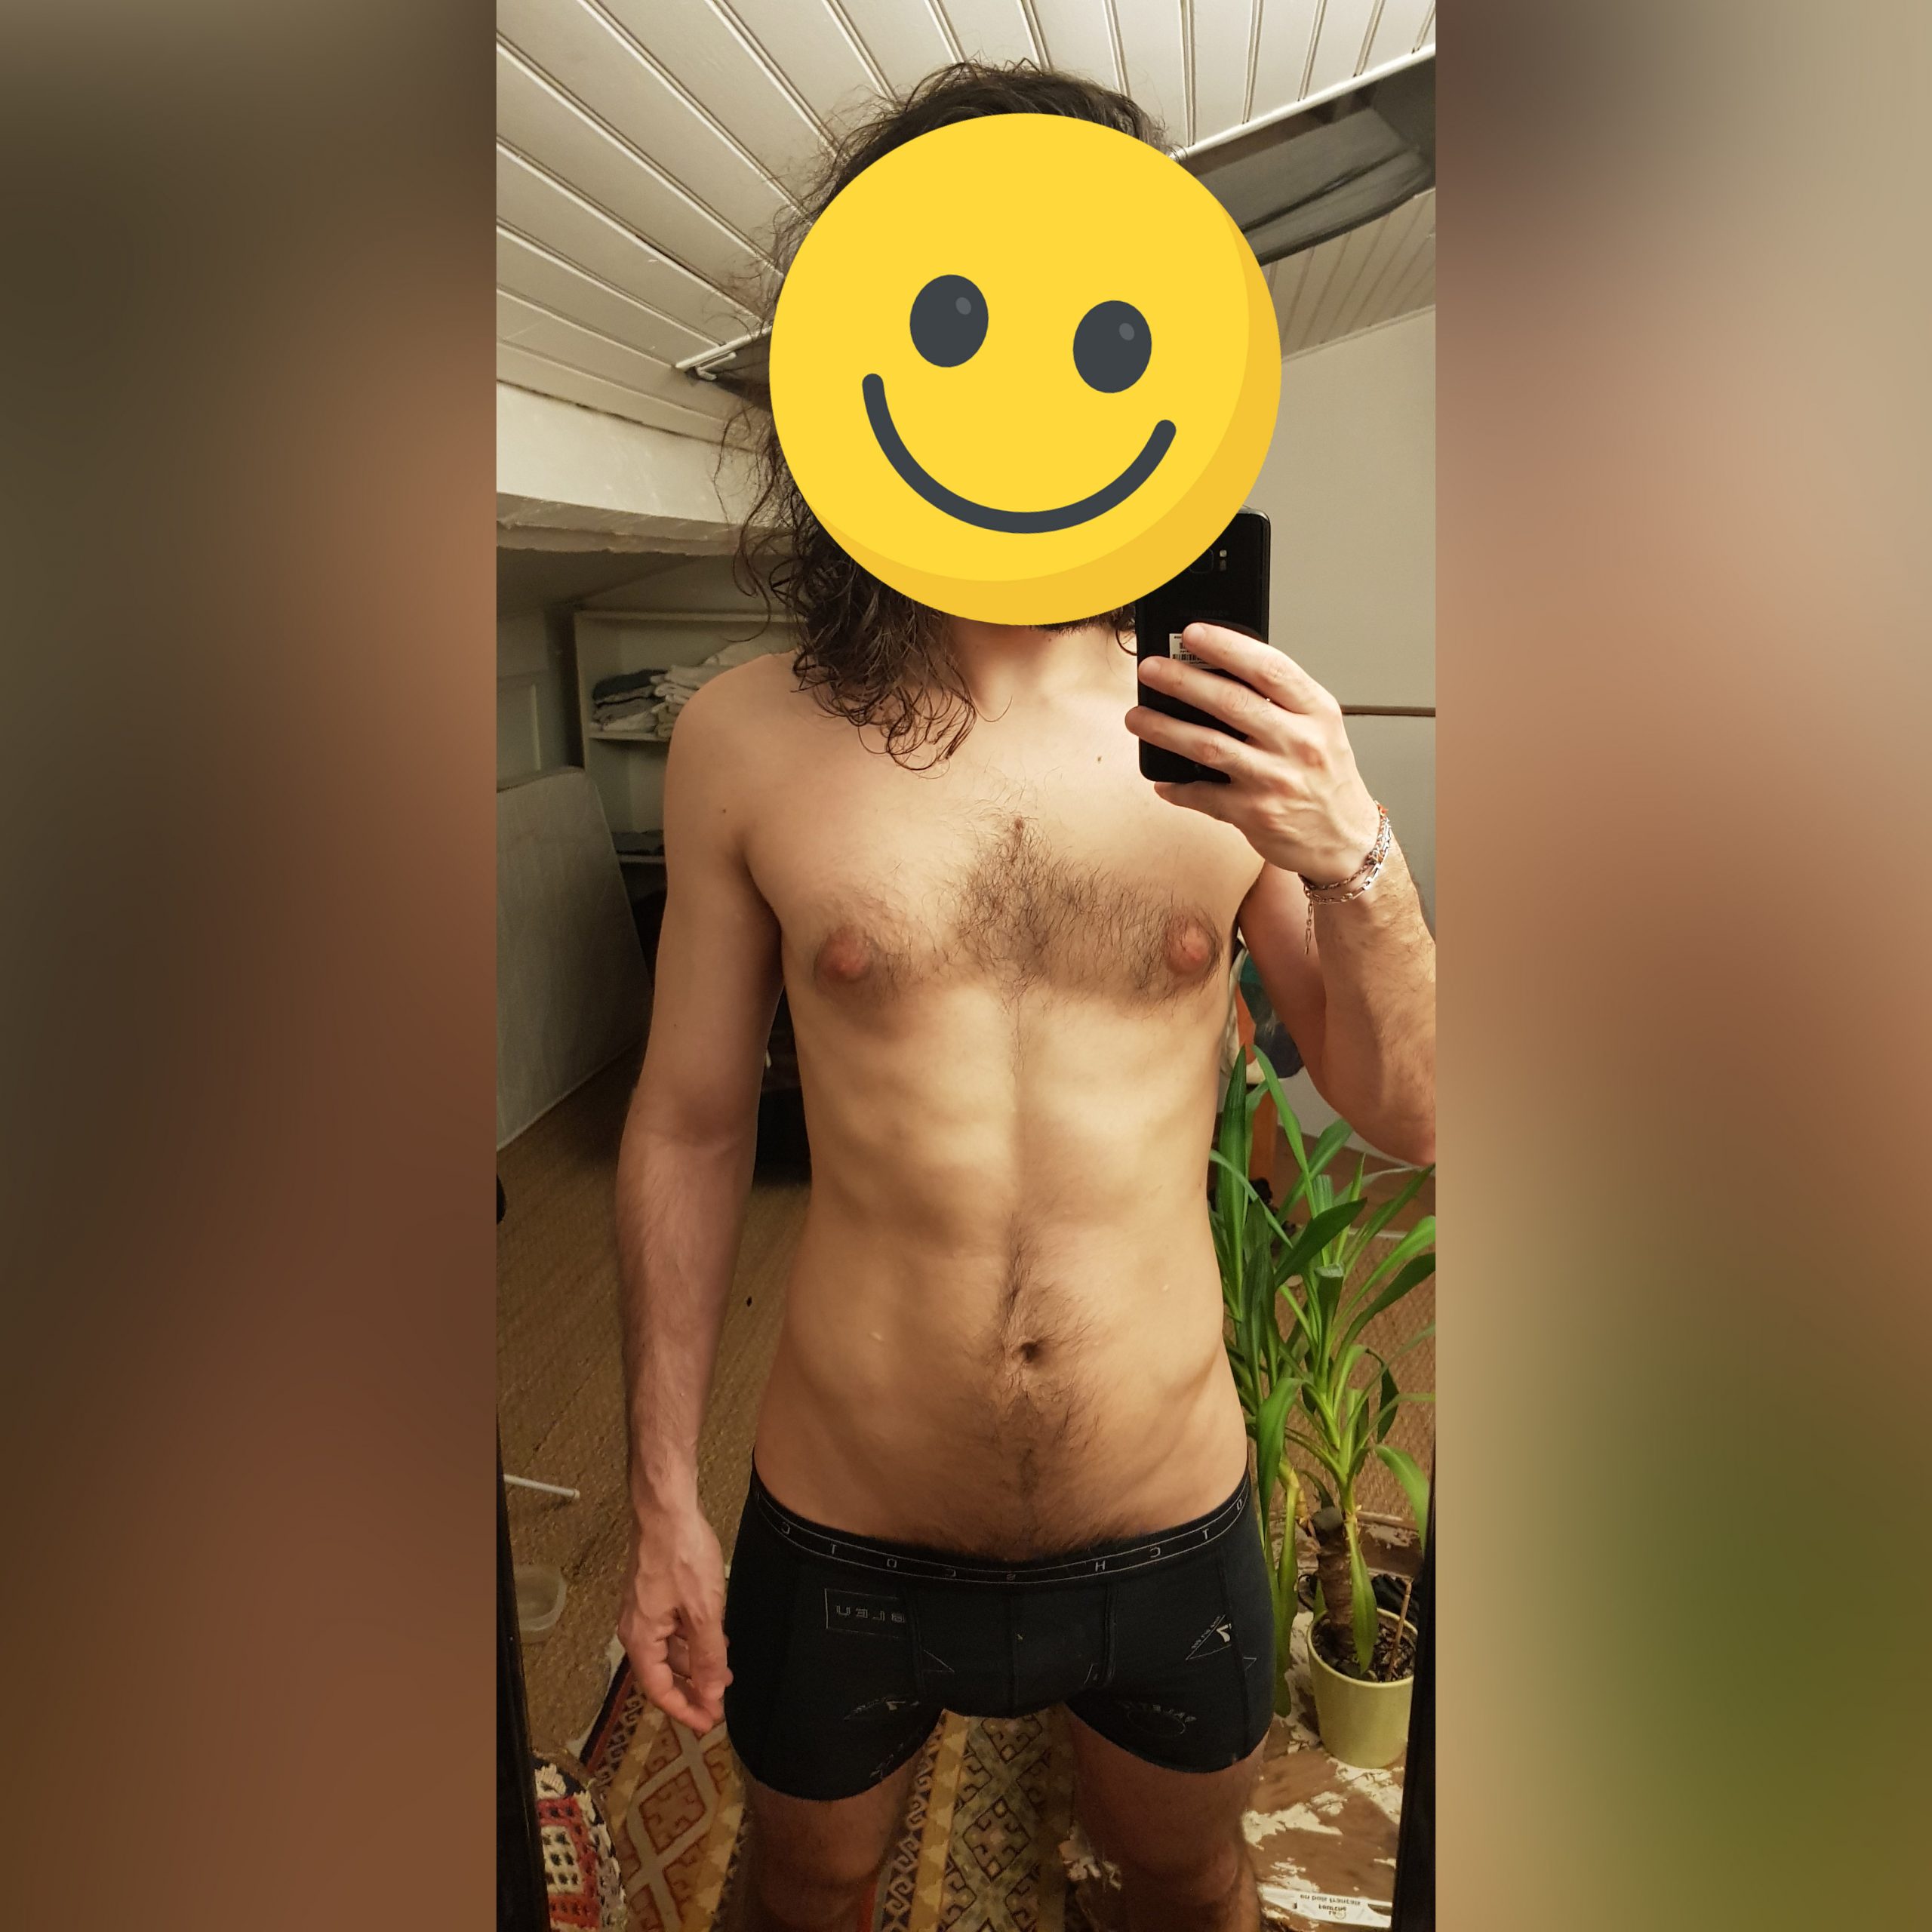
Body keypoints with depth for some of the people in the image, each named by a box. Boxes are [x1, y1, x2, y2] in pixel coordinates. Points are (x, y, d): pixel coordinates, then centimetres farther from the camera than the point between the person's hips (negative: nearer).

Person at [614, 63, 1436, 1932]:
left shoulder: (1234, 733, -9)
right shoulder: (746, 739, -12)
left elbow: (1407, 1115, -5)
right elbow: (689, 1126, -5)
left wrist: (1353, 860, -24)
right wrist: (665, 1500, 0)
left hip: (1173, 1534, 1)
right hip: (839, 1538, 0)